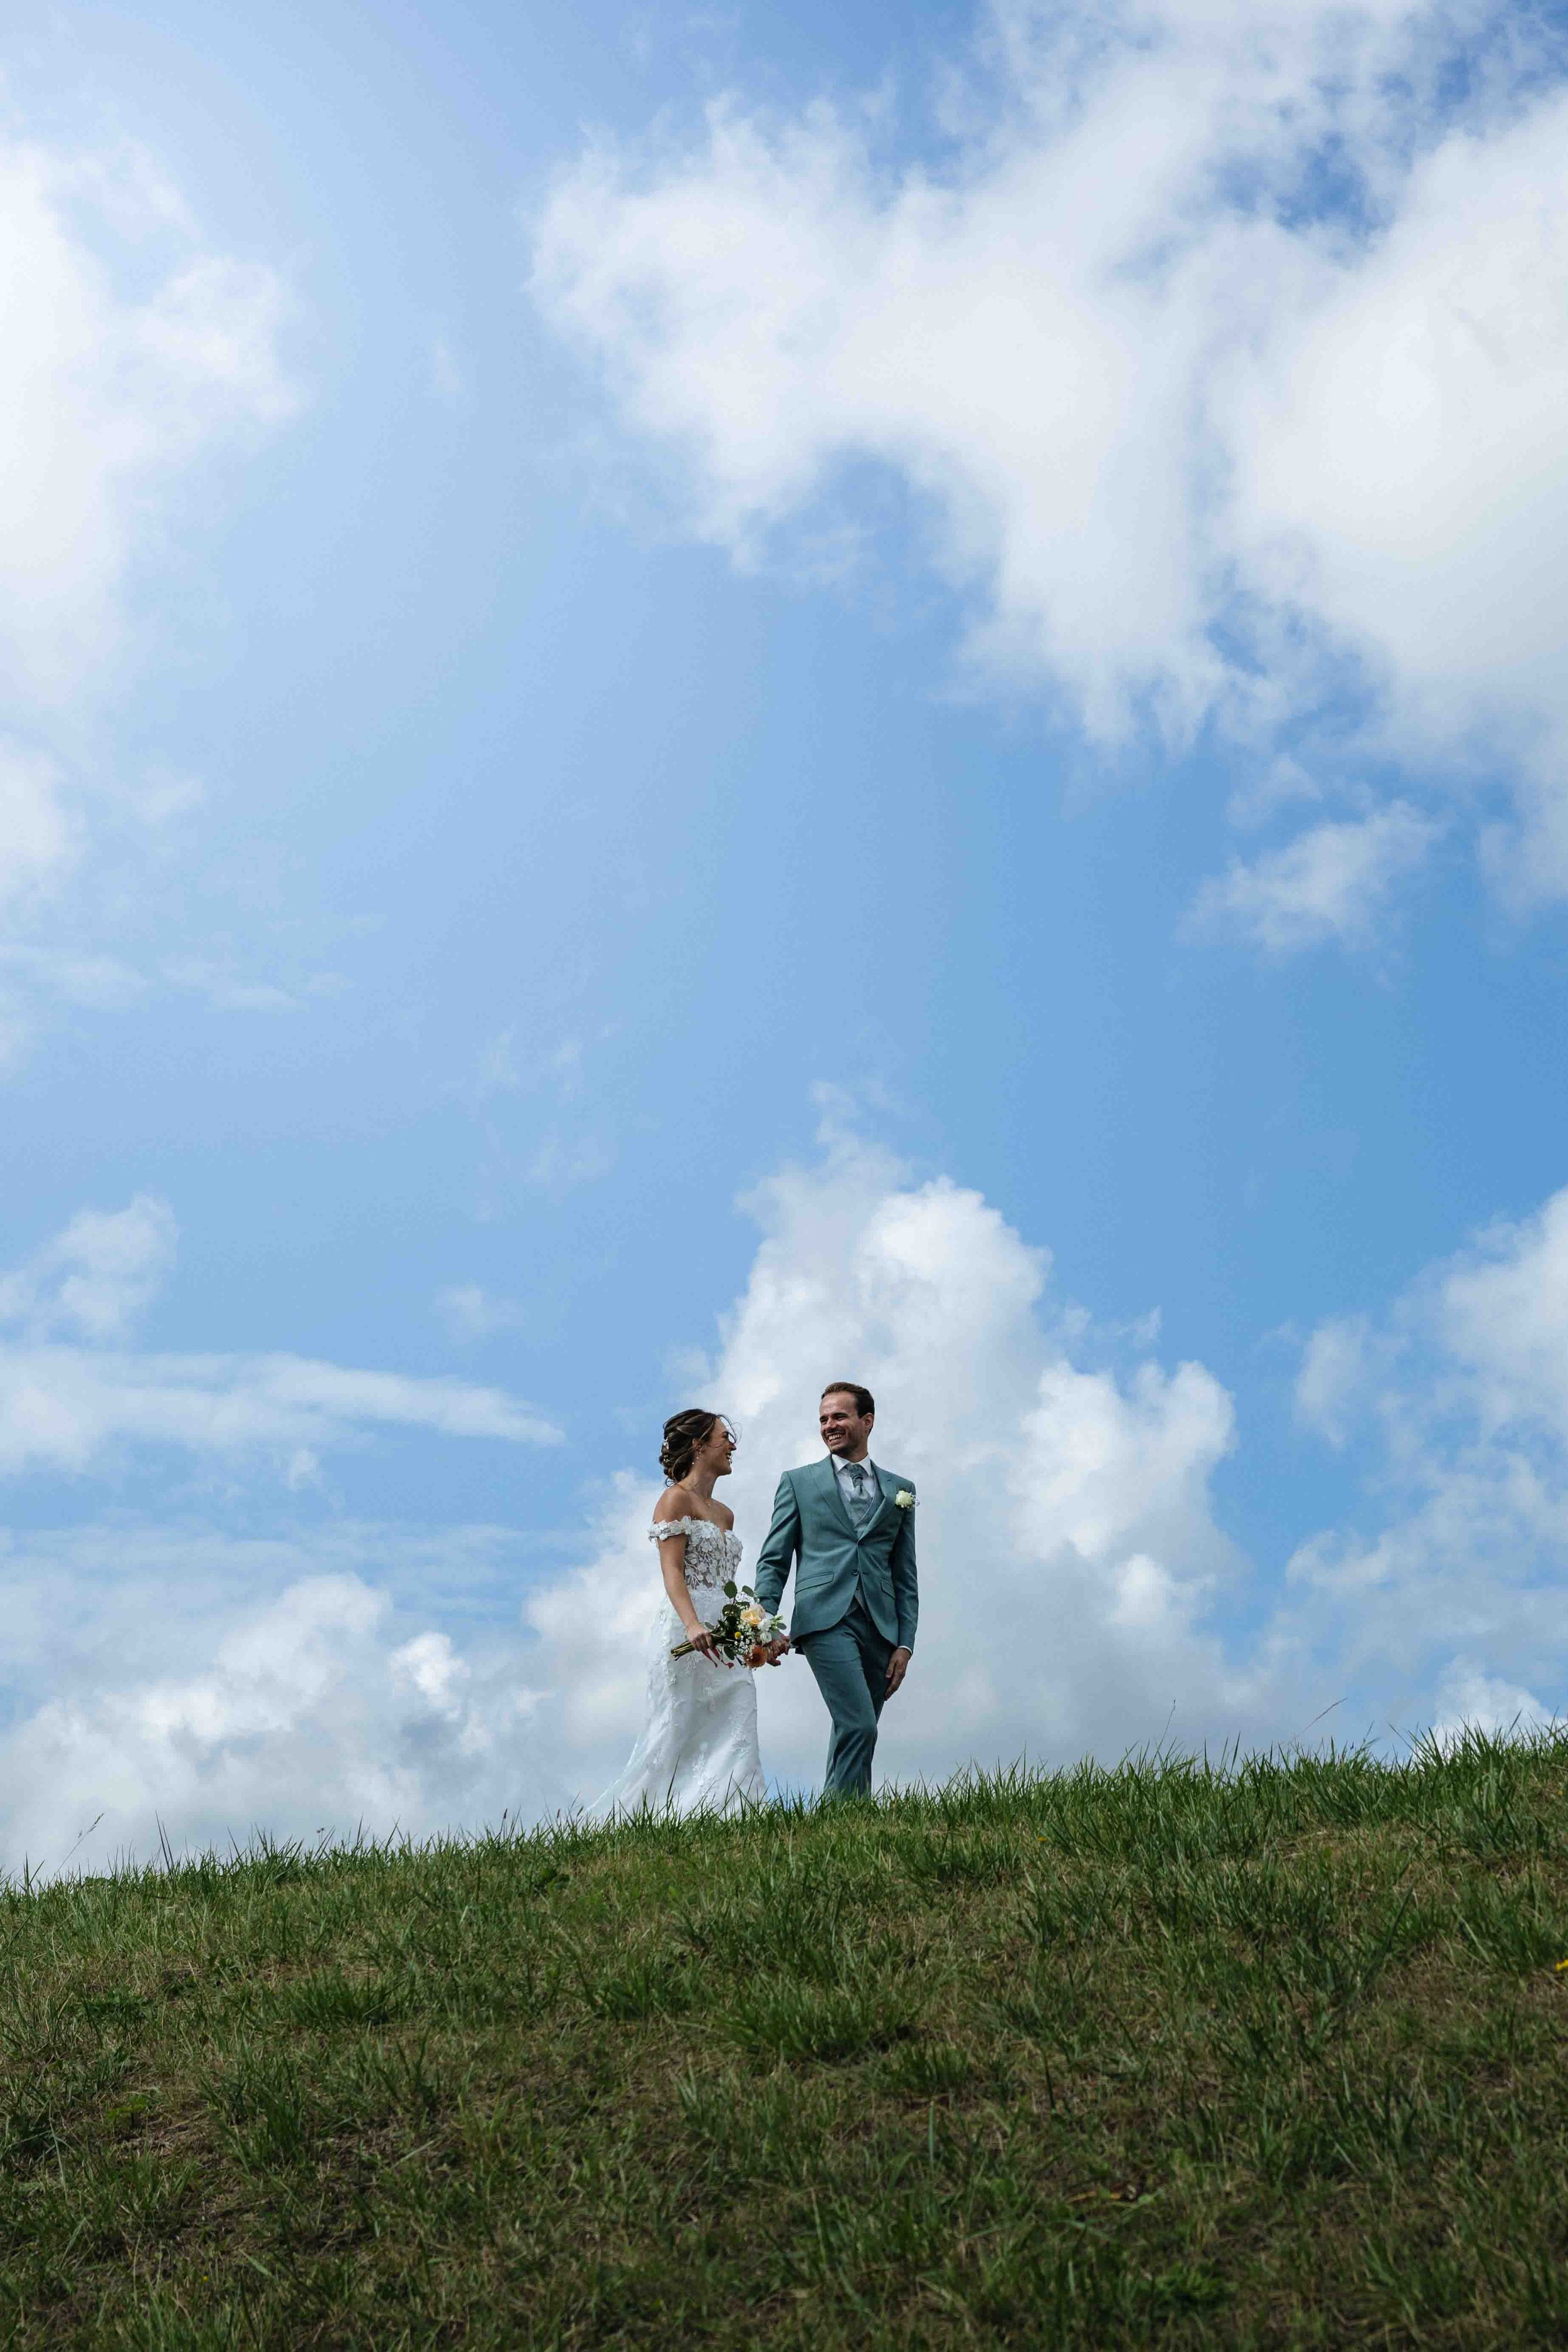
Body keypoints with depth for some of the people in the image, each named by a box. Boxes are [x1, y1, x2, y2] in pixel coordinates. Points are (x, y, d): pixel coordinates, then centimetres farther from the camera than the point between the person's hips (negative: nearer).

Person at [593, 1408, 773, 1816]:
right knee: (677, 1740, -9)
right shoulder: (677, 1499, -3)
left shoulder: (725, 1514, 22)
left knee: (733, 1744, -3)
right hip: (687, 1639, -8)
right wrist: (692, 1625, -29)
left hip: (725, 1640, 8)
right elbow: (672, 1571, -14)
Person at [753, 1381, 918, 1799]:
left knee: (856, 1734, 3)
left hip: (879, 1623, 3)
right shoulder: (798, 1482, 12)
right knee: (859, 1726, -18)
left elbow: (905, 1574, 16)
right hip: (826, 1618, -3)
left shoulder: (899, 1490, 17)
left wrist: (905, 1643, 7)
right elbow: (773, 1560, 8)